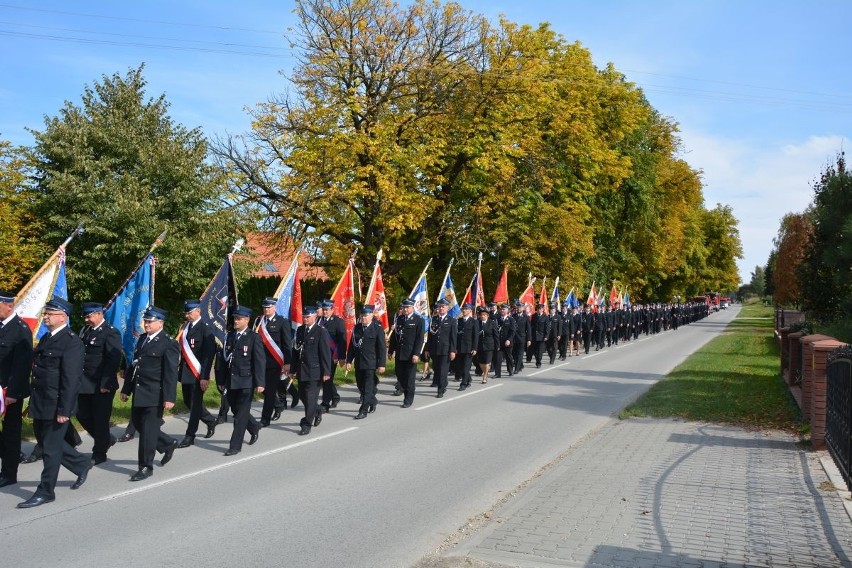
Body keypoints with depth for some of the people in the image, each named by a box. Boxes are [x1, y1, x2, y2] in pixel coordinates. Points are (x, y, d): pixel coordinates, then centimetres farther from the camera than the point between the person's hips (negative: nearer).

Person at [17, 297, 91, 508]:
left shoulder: (71, 342, -16)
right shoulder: (46, 338, 13)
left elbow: (71, 379, -20)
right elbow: (38, 370, 17)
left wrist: (64, 409, -22)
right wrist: (33, 403, 16)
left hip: (56, 405, -9)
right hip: (40, 404, 9)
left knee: (51, 448, 2)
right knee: (44, 441, 18)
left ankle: (45, 492, 15)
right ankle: (81, 464, 35)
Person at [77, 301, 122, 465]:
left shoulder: (111, 333, -13)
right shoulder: (85, 330, 11)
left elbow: (114, 360, -18)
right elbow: (80, 354, 15)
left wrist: (106, 384, -20)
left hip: (102, 386, -8)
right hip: (85, 384, 8)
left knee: (100, 419, 2)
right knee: (82, 415, 13)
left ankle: (99, 453, 17)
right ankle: (106, 439, 32)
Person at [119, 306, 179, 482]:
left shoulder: (168, 344, -12)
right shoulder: (142, 340, 13)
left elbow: (171, 373, -16)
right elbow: (133, 366, 18)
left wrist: (169, 398, -20)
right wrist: (126, 389, 16)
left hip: (155, 395, -8)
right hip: (139, 393, 8)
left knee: (148, 430, -2)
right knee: (137, 424, 15)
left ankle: (146, 467, 11)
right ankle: (168, 444, 34)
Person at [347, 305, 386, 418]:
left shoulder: (377, 328, -7)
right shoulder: (357, 328, 8)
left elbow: (382, 348, -8)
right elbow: (352, 345, 12)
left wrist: (382, 364, -12)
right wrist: (349, 360, 8)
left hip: (371, 363, -6)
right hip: (358, 363, 6)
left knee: (368, 387, -4)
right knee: (361, 386, 14)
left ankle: (364, 411, 1)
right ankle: (373, 401, 37)